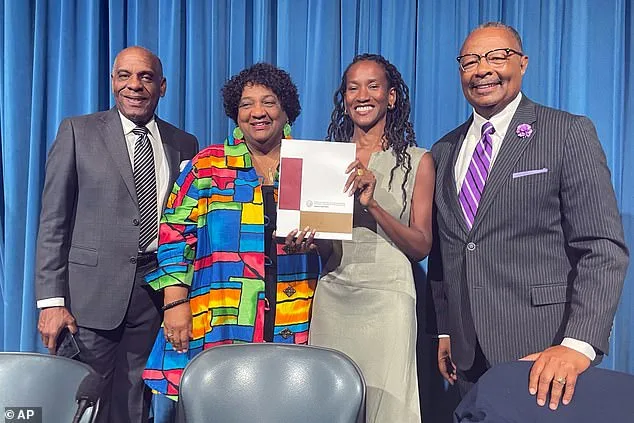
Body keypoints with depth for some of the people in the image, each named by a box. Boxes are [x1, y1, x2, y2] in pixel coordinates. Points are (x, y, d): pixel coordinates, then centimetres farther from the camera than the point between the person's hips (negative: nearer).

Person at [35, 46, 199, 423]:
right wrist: (51, 300, -7)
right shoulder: (78, 132, 2)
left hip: (156, 291, 2)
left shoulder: (185, 145, 9)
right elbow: (53, 220, -1)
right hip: (91, 290, -2)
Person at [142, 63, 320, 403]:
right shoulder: (207, 166, 7)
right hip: (219, 324, -1)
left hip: (294, 325, 1)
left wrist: (311, 242, -14)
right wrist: (175, 302, -5)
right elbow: (176, 234, 3)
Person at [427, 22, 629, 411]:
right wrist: (444, 331, 13)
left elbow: (603, 248, -12)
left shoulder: (569, 133, -5)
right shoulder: (445, 150, 11)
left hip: (542, 352, -4)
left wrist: (579, 345, -22)